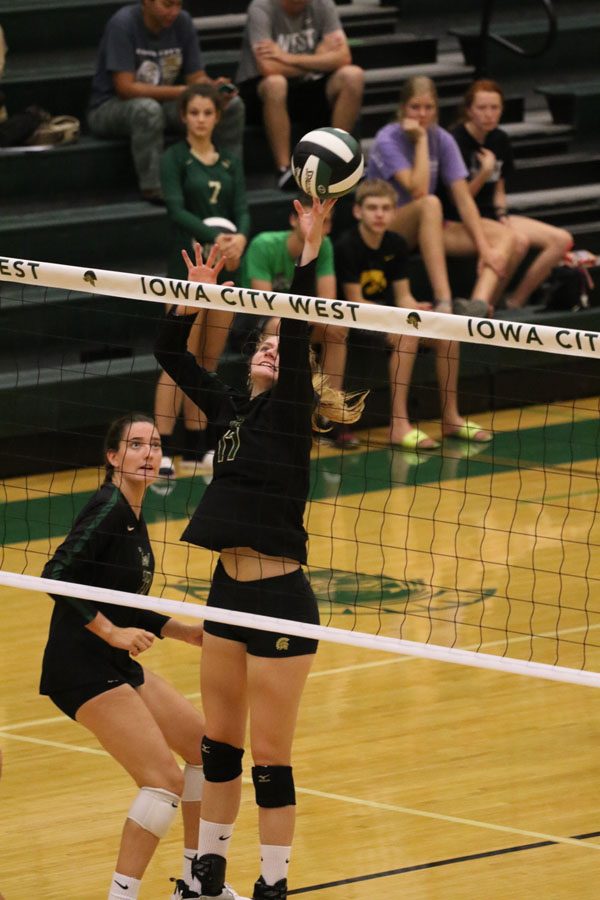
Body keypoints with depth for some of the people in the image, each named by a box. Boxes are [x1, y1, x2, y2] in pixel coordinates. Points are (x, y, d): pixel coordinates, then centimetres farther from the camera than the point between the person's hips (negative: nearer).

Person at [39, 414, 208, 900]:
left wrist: (185, 631, 14)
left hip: (118, 664, 10)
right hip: (81, 667, -10)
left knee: (207, 746, 15)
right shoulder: (107, 508, -15)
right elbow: (57, 575, -25)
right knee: (165, 778, -15)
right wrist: (111, 632, -24)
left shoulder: (134, 517, 13)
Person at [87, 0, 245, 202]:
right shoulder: (122, 24, -21)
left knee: (232, 105, -14)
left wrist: (214, 87, -26)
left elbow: (197, 78, -1)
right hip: (110, 107, -5)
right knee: (147, 109, -41)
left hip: (165, 102, 5)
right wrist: (181, 92, -33)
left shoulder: (182, 22, -5)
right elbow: (125, 88, -25)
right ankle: (154, 191, -31)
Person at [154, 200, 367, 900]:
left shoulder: (288, 414, -6)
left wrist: (309, 251, -26)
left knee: (270, 758, -1)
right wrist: (196, 295, 6)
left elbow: (295, 333, -20)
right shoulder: (231, 413, 10)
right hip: (228, 593, 7)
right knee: (218, 745, 16)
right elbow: (170, 353, 15)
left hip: (279, 601, -7)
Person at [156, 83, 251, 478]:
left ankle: (195, 449, 14)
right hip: (188, 263, -5)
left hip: (225, 265, 5)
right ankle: (160, 449, -12)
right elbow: (177, 209, -14)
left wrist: (240, 237, -20)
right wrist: (214, 236, -29)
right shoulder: (174, 159, -3)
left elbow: (242, 208, 3)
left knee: (209, 361, 8)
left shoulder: (231, 162, 12)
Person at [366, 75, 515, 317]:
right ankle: (443, 302, -48)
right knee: (430, 204, -38)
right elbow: (419, 191, -25)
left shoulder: (442, 140, 1)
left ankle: (478, 304, -42)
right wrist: (421, 140, -19)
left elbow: (463, 197, -5)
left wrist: (485, 248, -15)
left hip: (427, 228, 6)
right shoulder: (387, 140, -13)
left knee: (503, 236, -14)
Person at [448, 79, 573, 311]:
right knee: (518, 241, -34)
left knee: (562, 240, -6)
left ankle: (514, 303, -8)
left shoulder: (500, 140, 9)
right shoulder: (456, 142, -13)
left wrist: (502, 216, -1)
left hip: (490, 216, 8)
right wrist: (485, 173, -24)